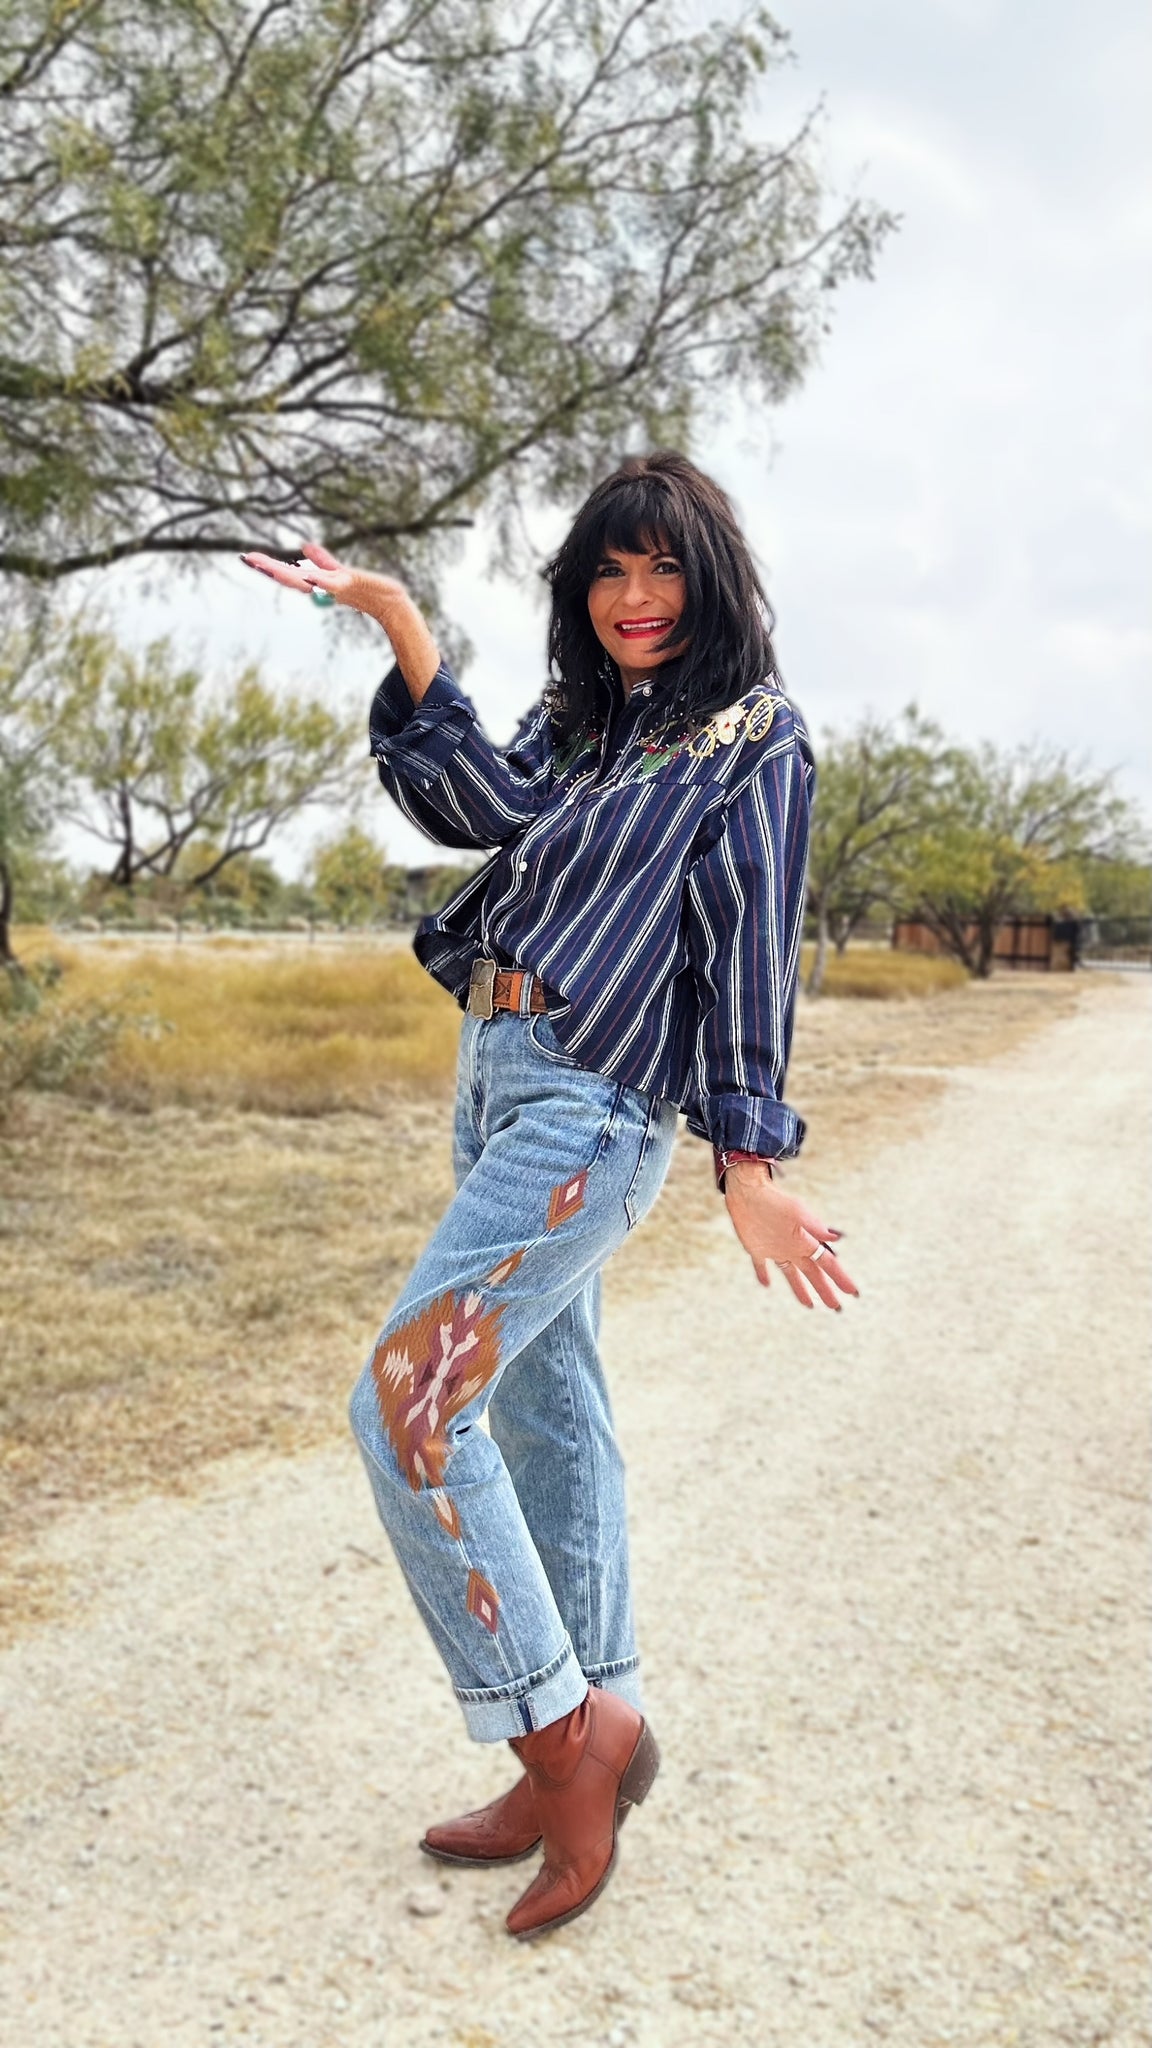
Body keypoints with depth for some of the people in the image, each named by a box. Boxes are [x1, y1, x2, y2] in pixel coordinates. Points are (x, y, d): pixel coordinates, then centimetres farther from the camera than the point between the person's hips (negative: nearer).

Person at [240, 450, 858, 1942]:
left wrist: (750, 1159, -12)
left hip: (589, 1105, -8)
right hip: (497, 1079, 8)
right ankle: (591, 1739, 25)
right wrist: (395, 621, -6)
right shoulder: (579, 718, 18)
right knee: (546, 1416, 12)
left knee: (407, 1404, -15)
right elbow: (489, 808, -1)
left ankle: (570, 1727, -1)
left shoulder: (754, 738, 0)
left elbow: (750, 951, -7)